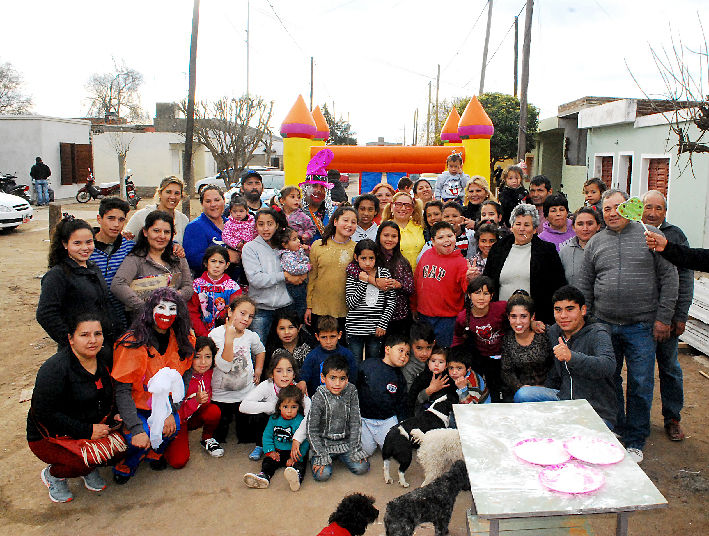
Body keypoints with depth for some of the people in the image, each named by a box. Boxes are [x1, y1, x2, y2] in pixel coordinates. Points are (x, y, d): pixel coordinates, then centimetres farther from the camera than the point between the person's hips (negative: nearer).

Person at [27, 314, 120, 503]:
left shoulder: (106, 358, -1)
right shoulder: (54, 369, -22)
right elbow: (44, 413, -25)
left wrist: (115, 414, -4)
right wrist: (87, 431, -26)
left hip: (96, 427, 6)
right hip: (50, 436, -6)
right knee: (82, 463, -30)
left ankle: (89, 468, 12)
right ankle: (53, 474, 6)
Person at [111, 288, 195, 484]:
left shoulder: (184, 341, -6)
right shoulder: (133, 343, -21)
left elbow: (181, 380, -1)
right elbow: (122, 391, -20)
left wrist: (171, 411, -16)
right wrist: (136, 429, -29)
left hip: (162, 405, 4)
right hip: (134, 406, -4)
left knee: (173, 427, -23)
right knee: (138, 440, -27)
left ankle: (154, 453, 12)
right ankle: (125, 467, 9)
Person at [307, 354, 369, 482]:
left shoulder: (351, 391, -9)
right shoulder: (319, 398, -17)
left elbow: (355, 422, -3)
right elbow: (312, 430, -11)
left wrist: (355, 449, -6)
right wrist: (321, 456, -14)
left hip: (346, 441, 3)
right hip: (323, 443, -3)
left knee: (361, 468, -12)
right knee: (323, 474, -19)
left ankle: (341, 456, 18)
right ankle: (315, 458, 14)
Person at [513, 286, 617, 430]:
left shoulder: (598, 334, -13)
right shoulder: (553, 332, 8)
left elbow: (609, 366, -35)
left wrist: (571, 357, -47)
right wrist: (542, 390, 14)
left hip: (598, 413, -6)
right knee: (523, 394, -13)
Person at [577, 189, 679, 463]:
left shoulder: (650, 235, -1)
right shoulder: (595, 243, 7)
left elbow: (669, 277, -1)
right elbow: (585, 287, 11)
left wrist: (664, 318, -6)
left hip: (642, 327, -2)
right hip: (604, 326, 3)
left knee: (640, 385, 4)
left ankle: (635, 441, 20)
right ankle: (614, 433, 30)